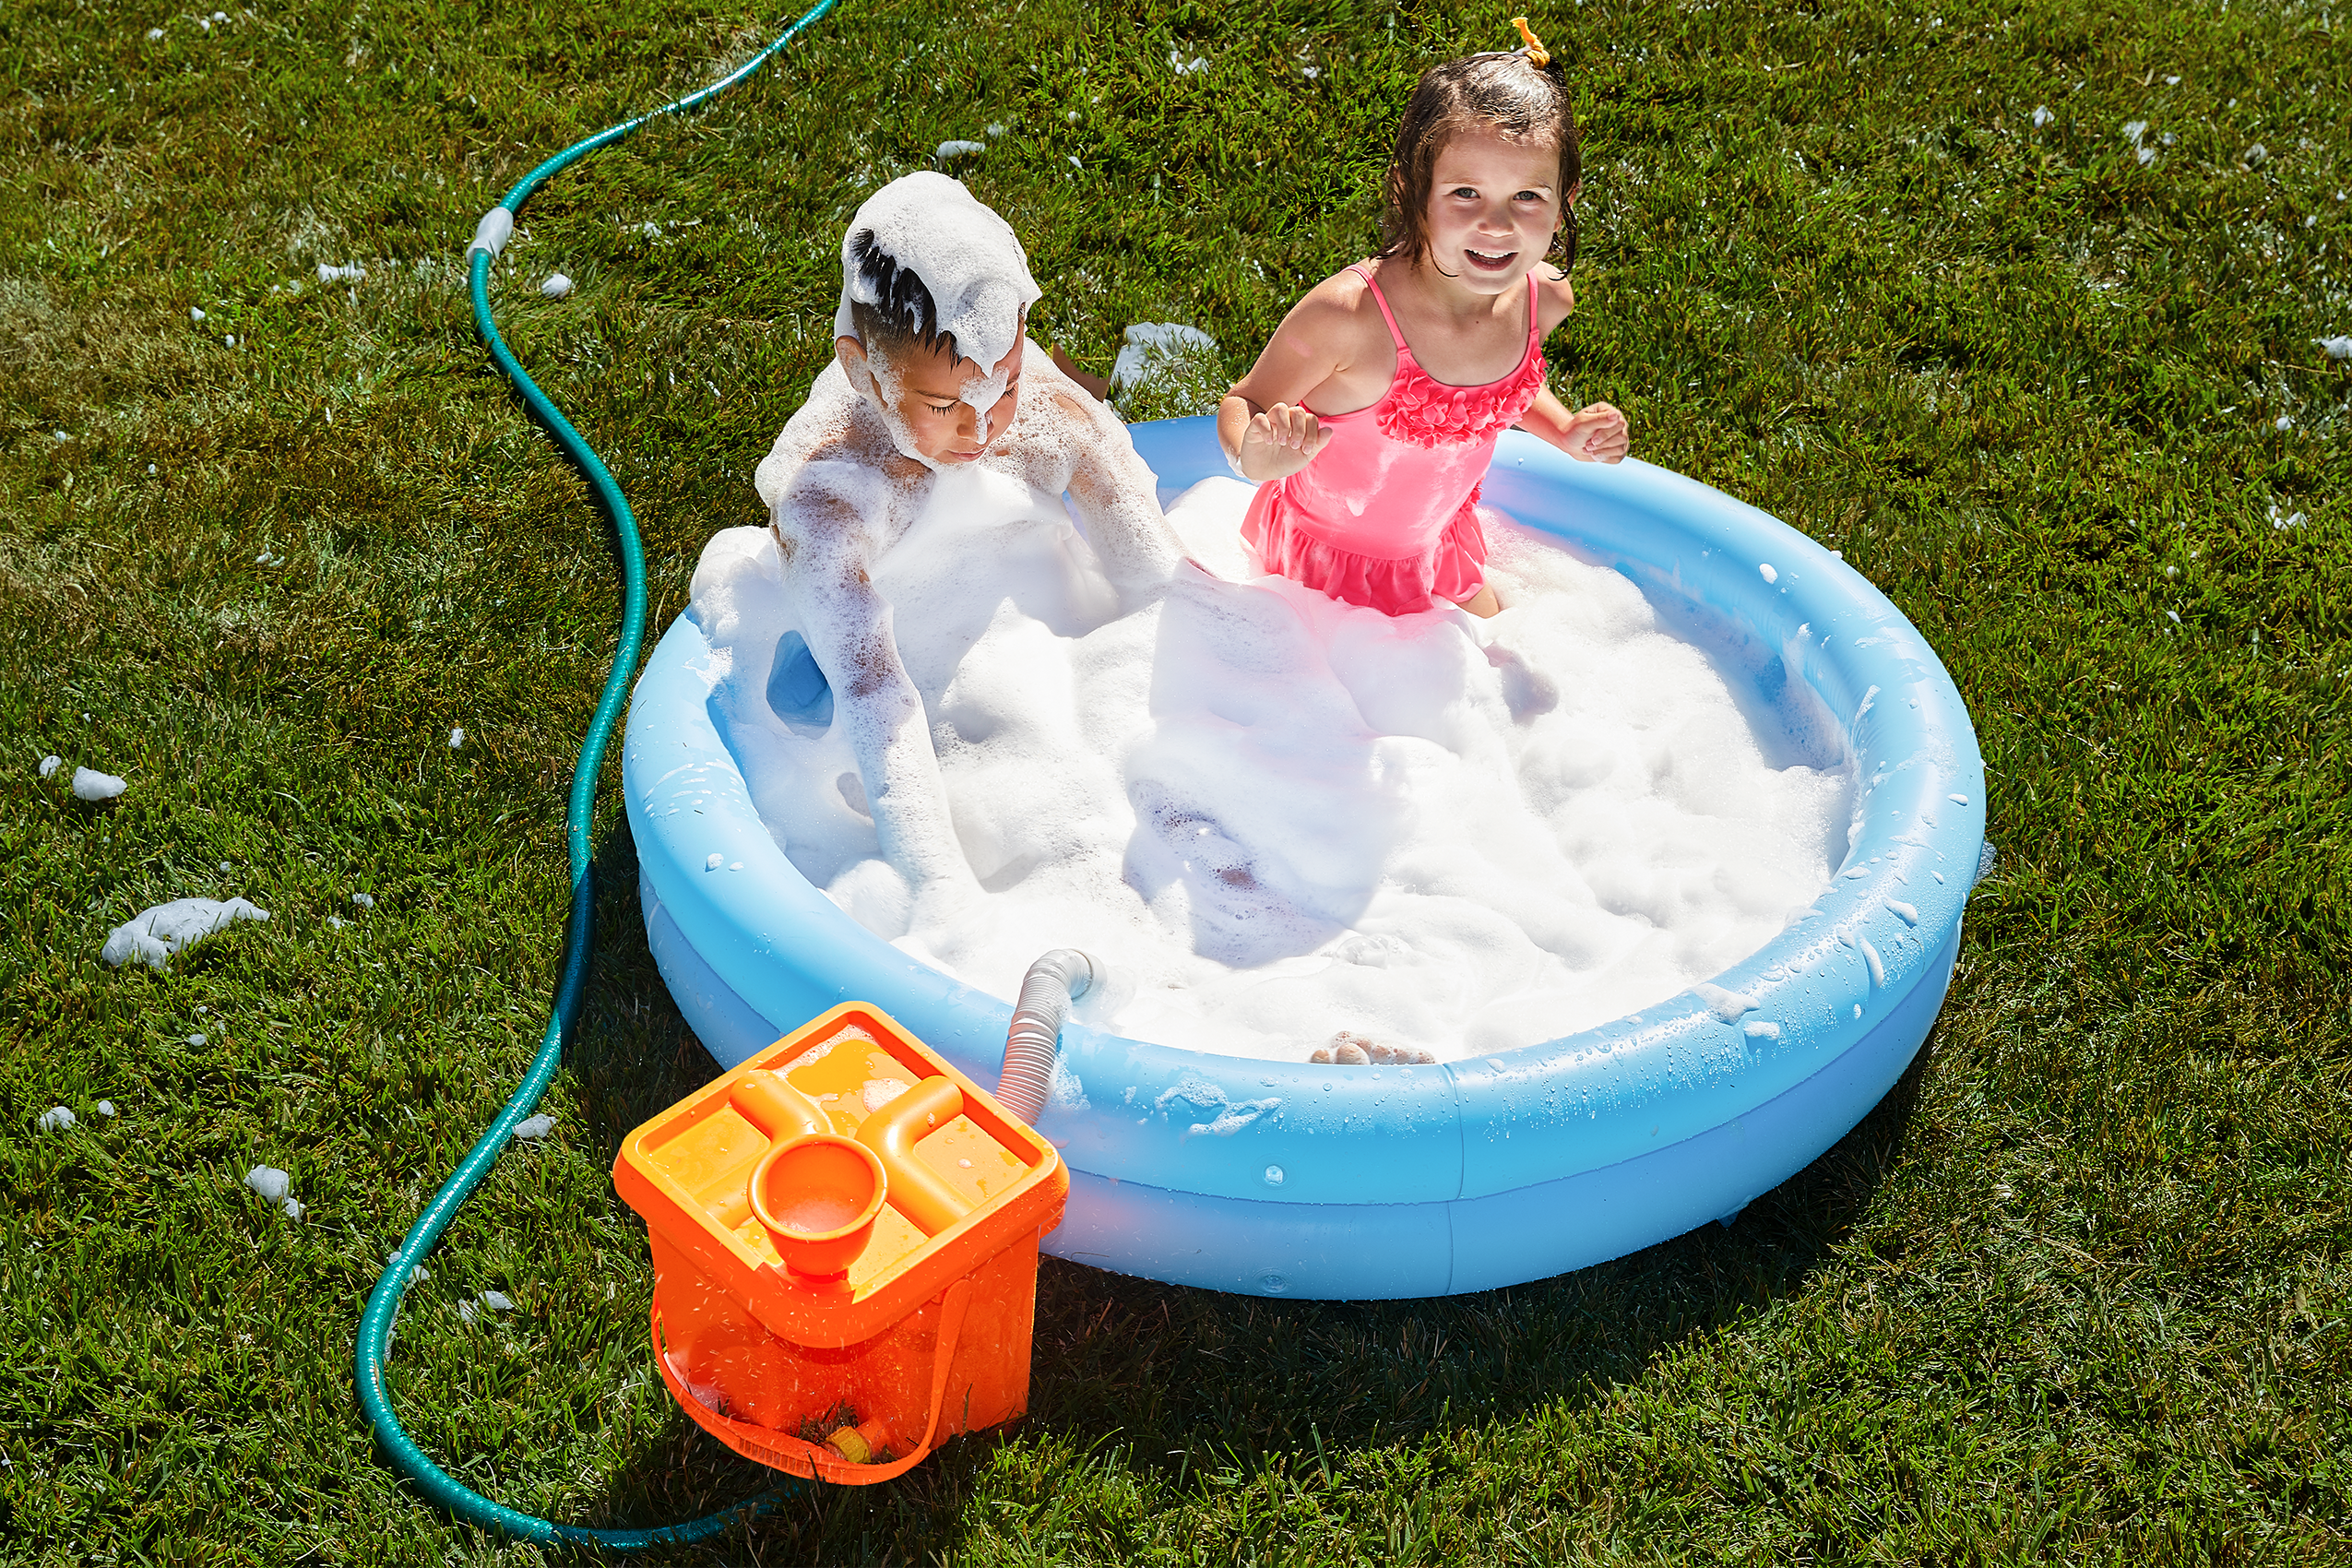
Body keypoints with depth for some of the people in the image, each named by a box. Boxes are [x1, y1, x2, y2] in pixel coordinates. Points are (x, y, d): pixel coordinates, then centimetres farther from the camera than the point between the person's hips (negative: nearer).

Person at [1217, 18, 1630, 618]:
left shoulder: (1544, 297, -17)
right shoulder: (1344, 314, -38)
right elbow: (1244, 406, -24)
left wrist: (1565, 431, -10)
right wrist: (1253, 453, -46)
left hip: (1438, 547, 6)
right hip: (1320, 560, -5)